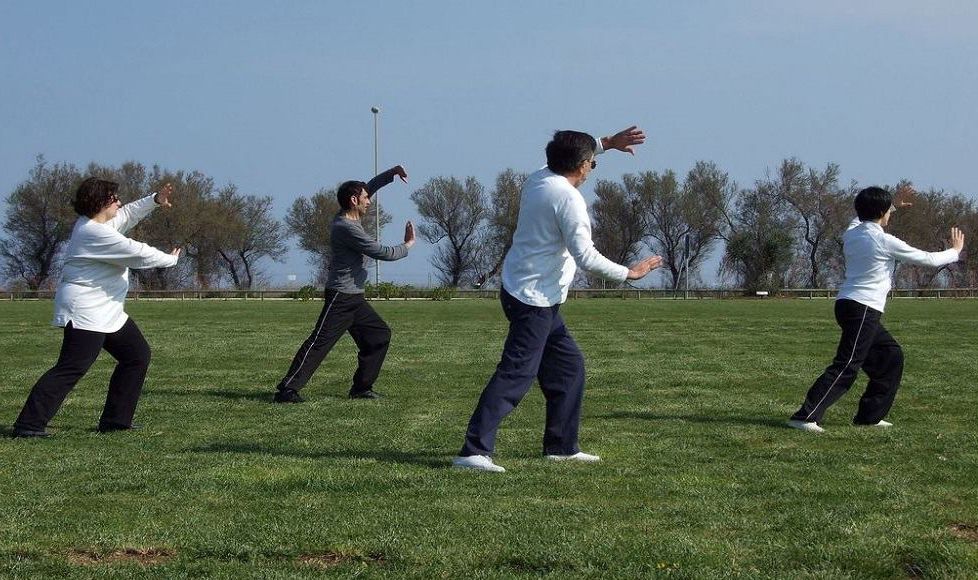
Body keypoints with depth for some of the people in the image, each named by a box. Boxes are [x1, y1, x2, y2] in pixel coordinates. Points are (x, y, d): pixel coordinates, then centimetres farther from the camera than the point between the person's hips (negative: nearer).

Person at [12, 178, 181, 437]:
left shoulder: (94, 223, 10)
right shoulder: (96, 233, -20)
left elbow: (127, 215, 28)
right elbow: (138, 254, -17)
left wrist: (154, 200, 17)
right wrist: (171, 259, -2)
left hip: (107, 312, 11)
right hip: (85, 313, -11)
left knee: (137, 355, 14)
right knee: (71, 369, -16)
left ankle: (115, 420, 17)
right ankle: (29, 424, -18)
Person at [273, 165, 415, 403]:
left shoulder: (349, 217, 10)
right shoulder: (347, 228, -18)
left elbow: (368, 187, 26)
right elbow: (381, 252, -17)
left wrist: (391, 173, 16)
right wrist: (407, 245, -2)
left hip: (354, 297, 10)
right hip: (341, 296, -10)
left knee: (380, 334, 11)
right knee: (320, 342, -13)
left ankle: (361, 387, 14)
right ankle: (287, 389, -16)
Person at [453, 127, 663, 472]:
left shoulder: (539, 179, 9)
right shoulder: (568, 198, -17)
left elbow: (568, 155, 33)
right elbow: (586, 257, -19)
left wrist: (607, 143, 32)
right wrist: (628, 273, -8)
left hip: (539, 301, 10)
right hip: (534, 299, -10)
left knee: (569, 366, 17)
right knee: (516, 375, -13)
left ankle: (562, 447, 22)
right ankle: (474, 450, -18)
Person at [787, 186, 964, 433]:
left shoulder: (852, 233, 9)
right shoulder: (885, 242, -11)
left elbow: (862, 217, 37)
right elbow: (928, 259, -1)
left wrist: (893, 203, 38)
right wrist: (955, 251, 16)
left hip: (848, 305, 9)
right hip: (862, 309, -9)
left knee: (891, 355, 18)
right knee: (847, 366, -13)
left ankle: (870, 415, 20)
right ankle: (806, 416, -21)